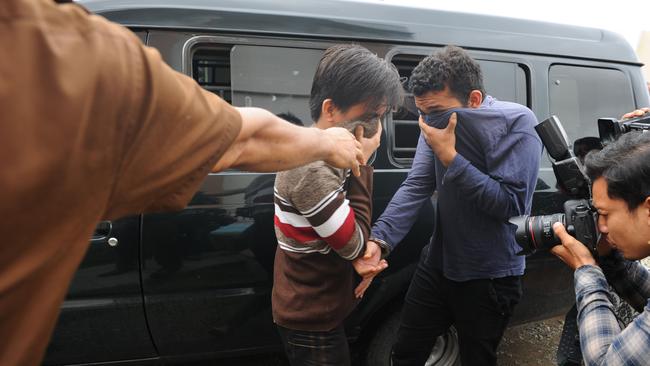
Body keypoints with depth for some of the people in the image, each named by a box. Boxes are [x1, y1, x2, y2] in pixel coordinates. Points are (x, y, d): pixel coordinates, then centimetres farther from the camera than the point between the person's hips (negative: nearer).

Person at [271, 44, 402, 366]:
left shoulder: (320, 155, 0)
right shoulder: (312, 170, -31)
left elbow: (348, 236, 7)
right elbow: (354, 244, -23)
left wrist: (367, 249, -14)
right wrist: (362, 165, -23)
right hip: (312, 323, -9)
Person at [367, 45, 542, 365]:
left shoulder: (517, 122, -20)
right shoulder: (437, 123, -5)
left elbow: (511, 204, -24)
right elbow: (415, 186, -10)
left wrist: (450, 157, -28)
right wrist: (379, 238, -23)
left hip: (490, 278, -4)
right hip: (437, 264, 5)